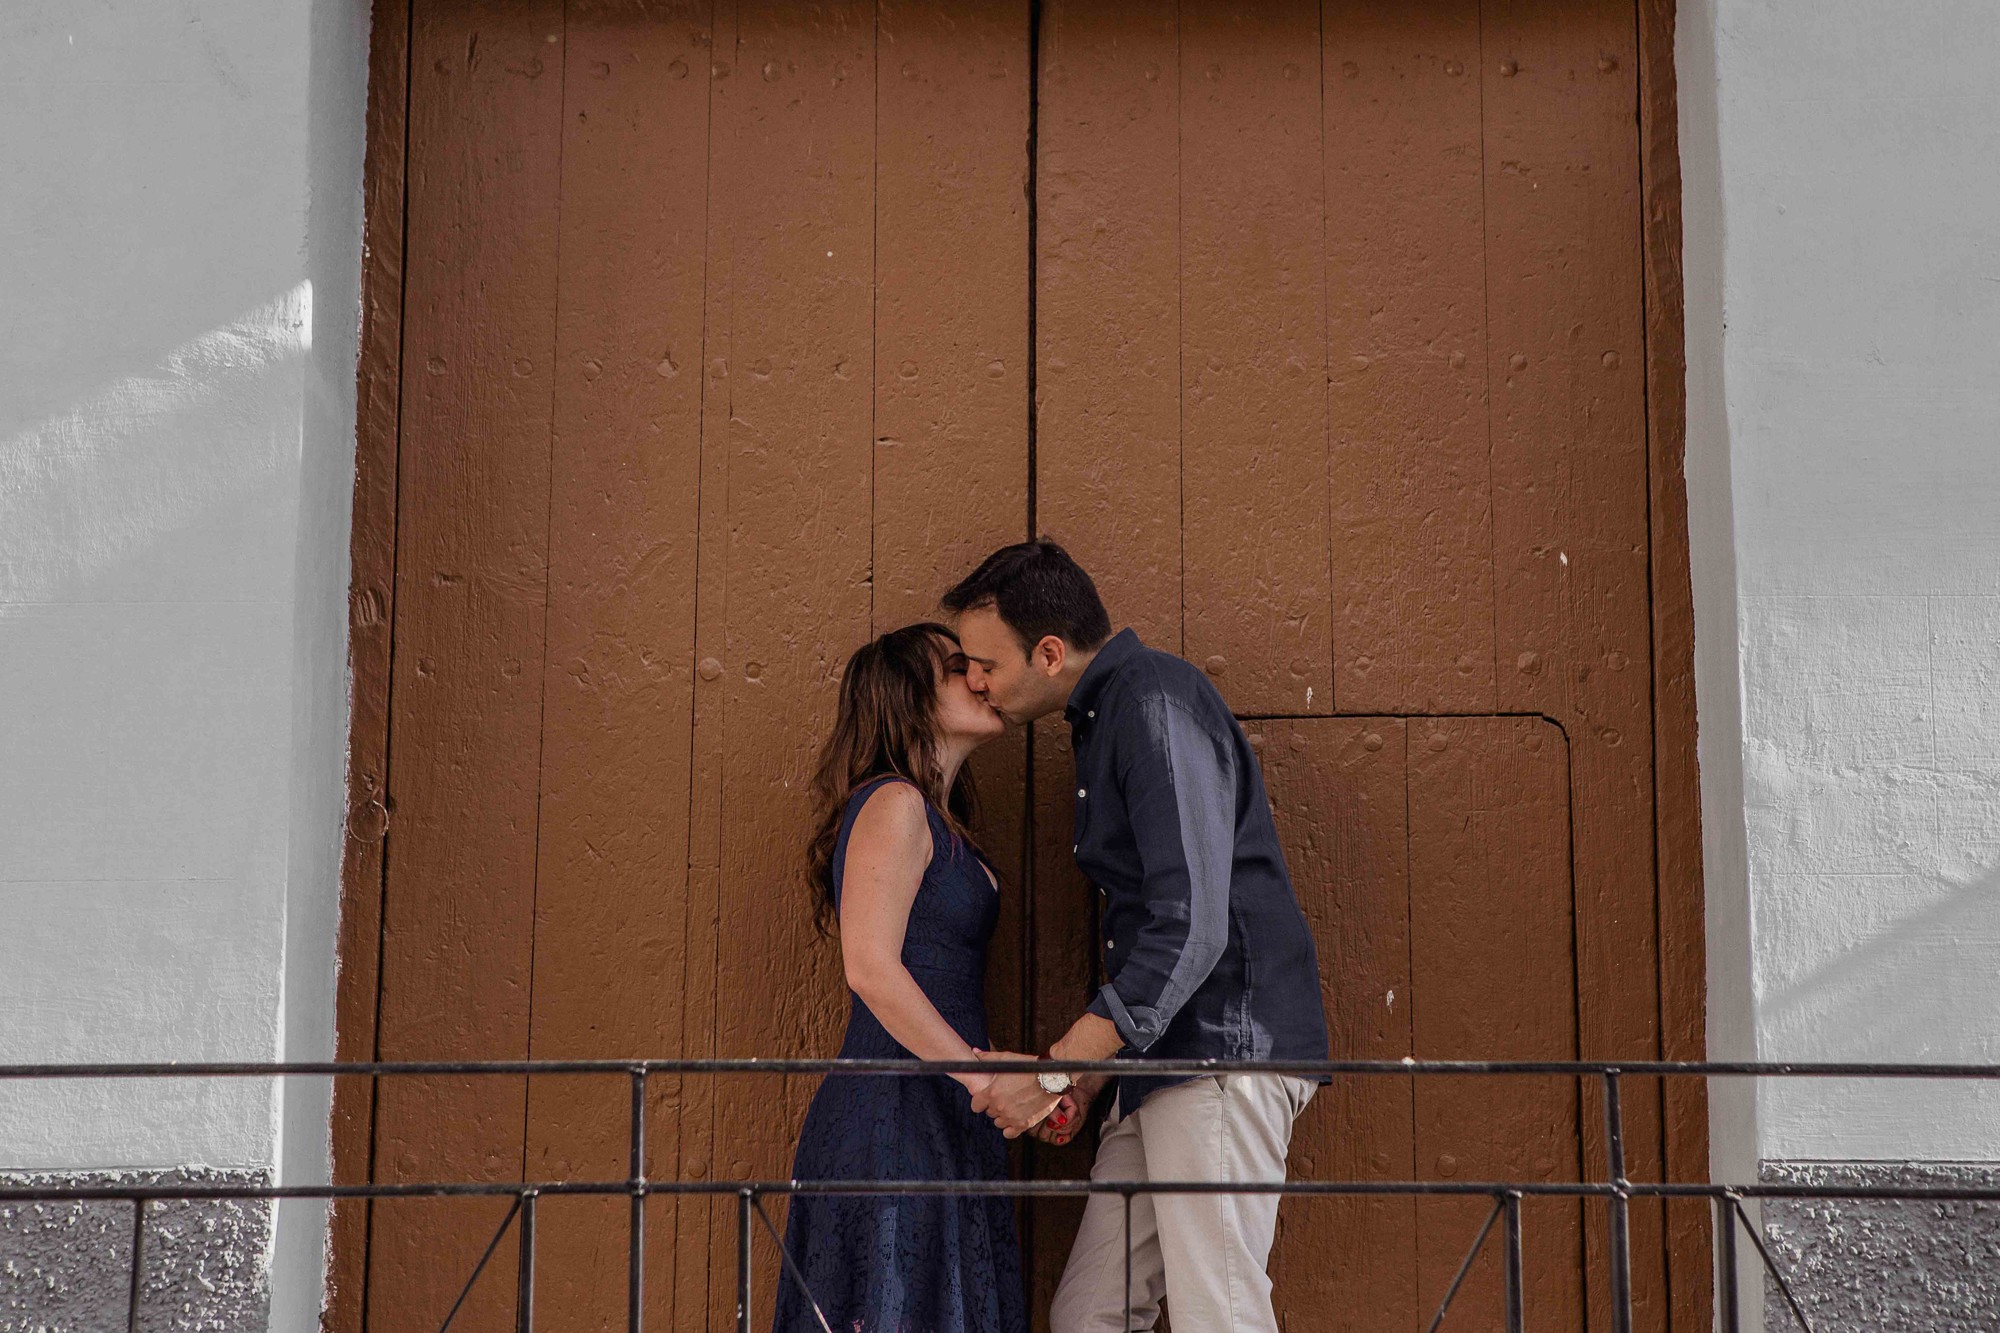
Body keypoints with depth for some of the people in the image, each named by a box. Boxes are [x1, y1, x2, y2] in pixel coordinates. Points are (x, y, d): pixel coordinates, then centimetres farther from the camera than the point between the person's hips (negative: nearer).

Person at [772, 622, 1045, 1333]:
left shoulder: (936, 822, 21)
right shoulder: (894, 804, -8)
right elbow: (871, 968, -18)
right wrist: (984, 1074, -16)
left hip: (934, 1121, 9)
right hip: (898, 1113, -9)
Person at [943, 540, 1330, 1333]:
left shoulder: (1156, 703, -13)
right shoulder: (1103, 719, 20)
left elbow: (1190, 926, -22)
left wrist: (1055, 1071, -20)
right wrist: (1089, 1071, 16)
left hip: (1224, 1042, -10)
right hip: (1163, 1058, 10)